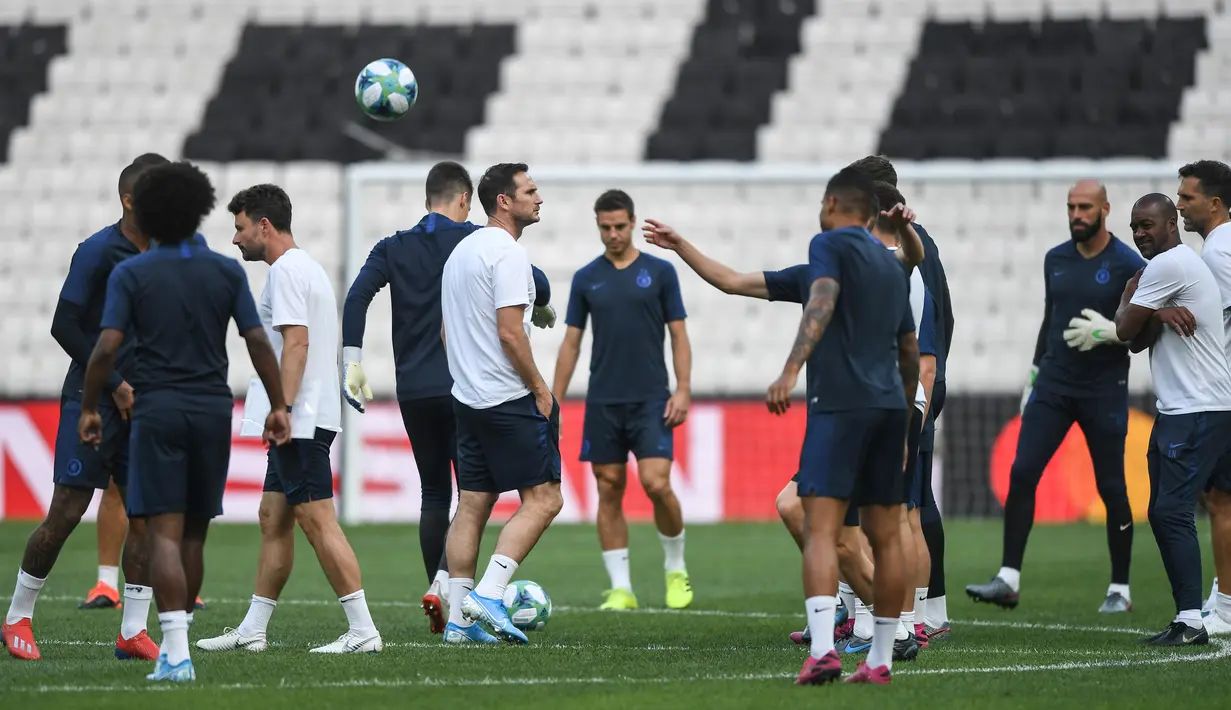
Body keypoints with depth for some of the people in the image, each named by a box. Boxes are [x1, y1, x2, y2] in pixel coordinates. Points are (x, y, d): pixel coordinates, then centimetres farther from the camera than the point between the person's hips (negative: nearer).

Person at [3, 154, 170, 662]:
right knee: (66, 513, -6)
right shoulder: (98, 252, -10)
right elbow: (65, 326, -12)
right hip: (91, 401, -6)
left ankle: (133, 631, 7)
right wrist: (115, 385, -12)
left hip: (141, 404, 6)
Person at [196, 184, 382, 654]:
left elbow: (297, 343, -21)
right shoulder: (308, 267, 20)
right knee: (273, 519, 13)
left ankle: (363, 630, -13)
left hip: (300, 422, -11)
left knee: (317, 521, -11)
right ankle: (252, 631, 18)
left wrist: (281, 410, -24)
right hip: (302, 422, 11)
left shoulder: (287, 270, -11)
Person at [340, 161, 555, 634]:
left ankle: (440, 596, 12)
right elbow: (534, 281, -6)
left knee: (434, 493, 14)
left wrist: (352, 361, -5)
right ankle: (445, 580, -21)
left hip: (414, 391, 3)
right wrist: (543, 309, 16)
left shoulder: (393, 248, 8)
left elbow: (357, 298, -5)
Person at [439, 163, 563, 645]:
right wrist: (539, 387, -12)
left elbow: (446, 331, 21)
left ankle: (459, 619, 6)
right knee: (543, 499, -5)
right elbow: (510, 333, -20)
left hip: (467, 399, 9)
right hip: (510, 400, -9)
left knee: (472, 505, 8)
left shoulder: (461, 251, 16)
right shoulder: (507, 252, -14)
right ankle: (488, 594, -15)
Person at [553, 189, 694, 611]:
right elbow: (571, 342, 10)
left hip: (651, 401, -2)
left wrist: (683, 390, -8)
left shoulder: (660, 272, 2)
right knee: (609, 492, 1)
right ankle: (620, 588, 6)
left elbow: (679, 336, 3)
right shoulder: (586, 279, 7)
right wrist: (554, 403, 5)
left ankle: (676, 569, 8)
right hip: (603, 402, 2)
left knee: (657, 484, -14)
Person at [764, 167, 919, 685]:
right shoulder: (890, 263, 21)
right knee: (885, 538, 10)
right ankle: (880, 661, 13)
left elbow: (822, 301, -21)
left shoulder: (830, 244, -1)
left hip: (841, 403, -7)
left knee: (820, 529, -13)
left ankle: (822, 651, -28)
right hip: (891, 406, 7)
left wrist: (790, 371, -32)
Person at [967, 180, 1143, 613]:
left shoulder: (1128, 266, -8)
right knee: (1022, 473, -9)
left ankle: (1120, 590, 14)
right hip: (1054, 385, 4)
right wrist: (1034, 375, 19)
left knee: (1111, 488, 1)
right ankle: (1008, 581, -8)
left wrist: (1109, 331, -23)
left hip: (1104, 392, -4)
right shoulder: (1056, 259, 9)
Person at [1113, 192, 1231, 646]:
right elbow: (1138, 342, 15)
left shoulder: (1168, 265, -12)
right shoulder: (1181, 265, 21)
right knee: (1165, 512, 10)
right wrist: (1159, 316, -5)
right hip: (1178, 409, 11)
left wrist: (1128, 296, 10)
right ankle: (1187, 618, 11)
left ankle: (1191, 621, -19)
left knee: (1172, 510, -15)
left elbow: (1124, 332, -8)